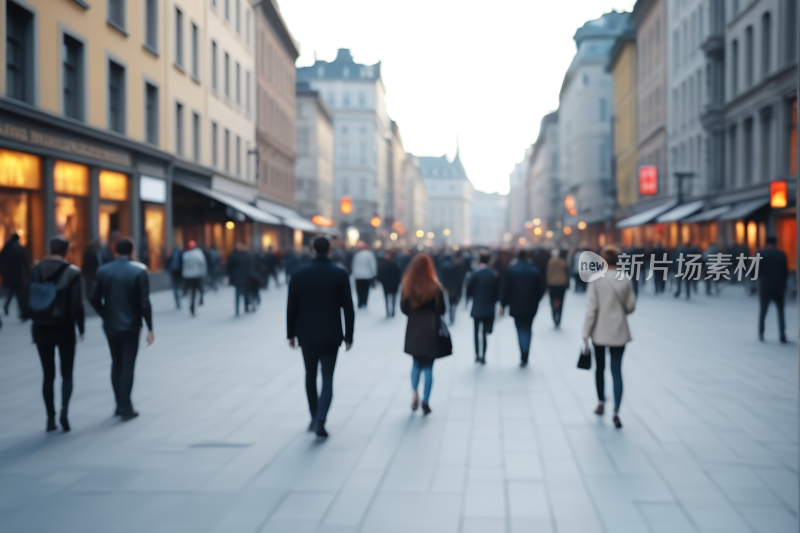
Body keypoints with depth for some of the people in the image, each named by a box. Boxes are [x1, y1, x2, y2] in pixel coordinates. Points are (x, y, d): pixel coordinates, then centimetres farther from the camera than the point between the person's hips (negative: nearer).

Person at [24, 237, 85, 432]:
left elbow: (28, 301, -3)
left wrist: (34, 320, 12)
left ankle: (50, 418, 12)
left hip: (42, 329, 2)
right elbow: (77, 304, -13)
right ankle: (64, 411, -12)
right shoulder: (72, 273, -8)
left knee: (48, 375, 12)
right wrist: (81, 328, -2)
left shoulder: (36, 271, -1)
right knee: (67, 374, 9)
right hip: (64, 329, -2)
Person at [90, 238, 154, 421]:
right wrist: (149, 328, -8)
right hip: (131, 326, -3)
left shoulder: (103, 271, -1)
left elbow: (94, 299, -2)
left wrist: (106, 315, 13)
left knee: (116, 364, 16)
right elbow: (144, 302, -13)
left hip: (111, 326, 3)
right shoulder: (139, 271, -10)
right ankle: (125, 409, -1)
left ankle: (120, 405, 21)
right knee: (128, 366, 2)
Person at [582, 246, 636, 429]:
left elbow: (591, 309, -12)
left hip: (600, 332, -1)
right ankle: (616, 411, -11)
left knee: (600, 368, 19)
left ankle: (601, 403, 34)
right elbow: (631, 307, 3)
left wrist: (585, 336, -8)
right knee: (617, 371, 1)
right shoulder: (625, 280, -4)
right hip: (619, 332, 1)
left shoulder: (596, 280, -11)